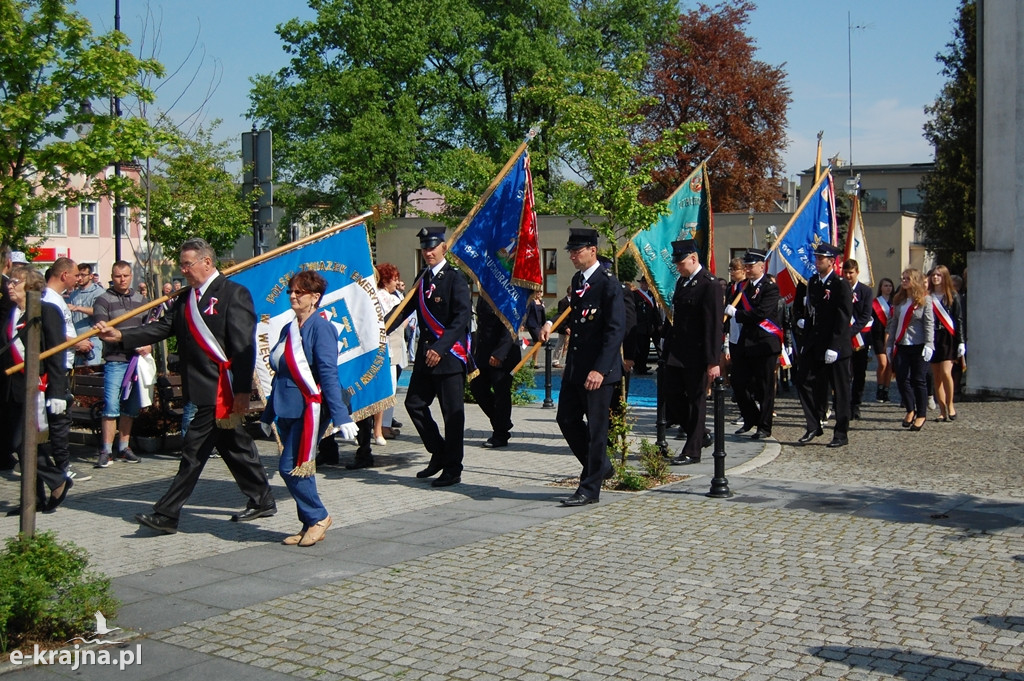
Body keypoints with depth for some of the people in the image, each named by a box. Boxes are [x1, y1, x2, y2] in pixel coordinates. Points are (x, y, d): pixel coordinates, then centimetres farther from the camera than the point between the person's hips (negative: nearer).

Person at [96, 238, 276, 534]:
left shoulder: (233, 294, -10)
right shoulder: (188, 298, 15)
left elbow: (244, 346, -15)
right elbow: (163, 327, 10)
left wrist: (242, 391, -20)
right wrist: (121, 336, -2)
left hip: (220, 390, -9)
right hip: (205, 389, 9)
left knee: (194, 452, -5)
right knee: (235, 446, 16)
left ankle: (167, 515, 0)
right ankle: (262, 501, 27)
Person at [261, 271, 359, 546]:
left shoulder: (320, 327, -10)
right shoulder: (288, 329, 13)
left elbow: (328, 374, -17)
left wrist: (341, 416, -20)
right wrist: (268, 415, 22)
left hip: (310, 408, -8)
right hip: (288, 409, 8)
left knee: (291, 468, -8)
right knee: (299, 470, 10)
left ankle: (318, 517, 10)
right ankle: (310, 524, 21)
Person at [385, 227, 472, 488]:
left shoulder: (455, 278, -8)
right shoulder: (422, 280, 14)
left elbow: (462, 317, -17)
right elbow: (405, 310, 15)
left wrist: (440, 349, -24)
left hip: (450, 355, -8)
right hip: (425, 354, 8)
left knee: (452, 412, -1)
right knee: (414, 404, 10)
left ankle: (452, 470, 8)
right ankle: (439, 454, 25)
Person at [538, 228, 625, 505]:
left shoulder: (609, 283, -14)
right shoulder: (577, 280, 12)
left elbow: (616, 330, -20)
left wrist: (600, 369, -26)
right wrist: (552, 323, 7)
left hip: (599, 370, -9)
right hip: (575, 367, 9)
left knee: (596, 427, 1)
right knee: (567, 420, 13)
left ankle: (590, 488, 11)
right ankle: (600, 466, 31)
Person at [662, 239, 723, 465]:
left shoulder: (710, 285, -13)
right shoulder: (682, 282, 13)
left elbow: (715, 325, -17)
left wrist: (714, 361, -20)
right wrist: (668, 343, 13)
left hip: (697, 356, -8)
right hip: (677, 353, 8)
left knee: (696, 401, 2)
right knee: (672, 397, 9)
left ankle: (692, 451, 11)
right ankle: (700, 435, 26)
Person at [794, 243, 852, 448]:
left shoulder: (841, 285, -11)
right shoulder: (813, 282, 11)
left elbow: (843, 319, -15)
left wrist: (834, 347, -20)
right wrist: (806, 342, 12)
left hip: (836, 347, -7)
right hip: (814, 345, 7)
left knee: (841, 390, 3)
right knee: (804, 381, 1)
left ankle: (841, 434, 12)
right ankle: (813, 426, 13)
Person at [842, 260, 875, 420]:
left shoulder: (866, 291, 3)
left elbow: (865, 316, -3)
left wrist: (852, 331, -14)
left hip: (861, 336, 1)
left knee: (860, 373, 5)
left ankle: (855, 406, 14)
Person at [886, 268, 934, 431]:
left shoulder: (925, 301, -3)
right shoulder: (898, 300, 12)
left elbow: (929, 324, -8)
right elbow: (893, 324, 13)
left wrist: (928, 345, -16)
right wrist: (889, 344, 10)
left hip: (919, 346, -5)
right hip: (901, 346, 5)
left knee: (918, 380, 1)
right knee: (902, 379, 0)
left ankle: (921, 414, 11)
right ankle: (910, 410, 17)